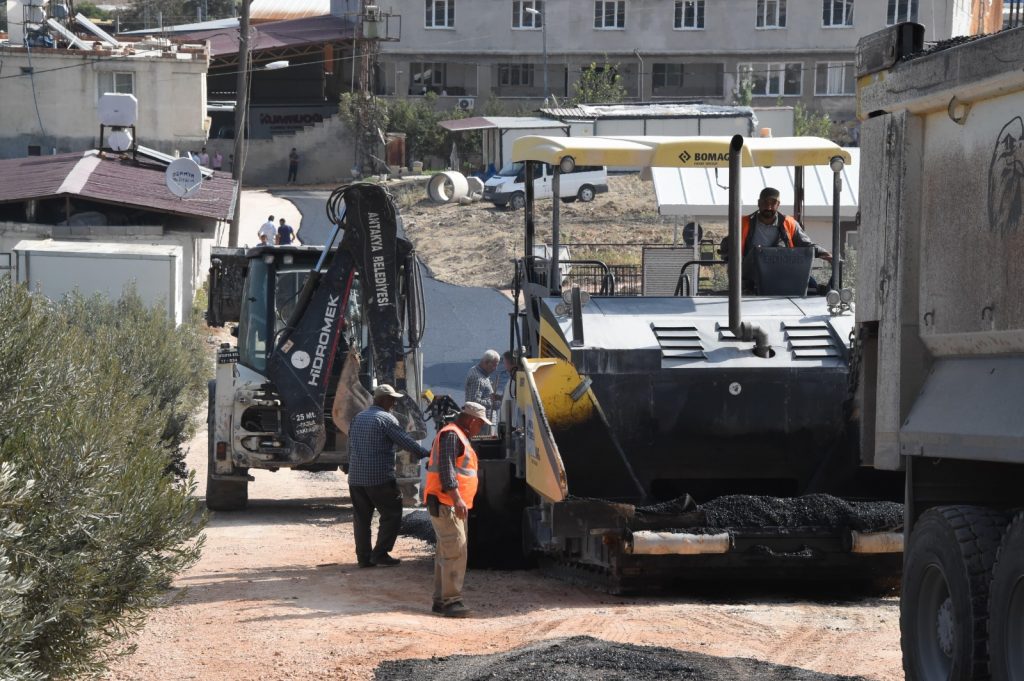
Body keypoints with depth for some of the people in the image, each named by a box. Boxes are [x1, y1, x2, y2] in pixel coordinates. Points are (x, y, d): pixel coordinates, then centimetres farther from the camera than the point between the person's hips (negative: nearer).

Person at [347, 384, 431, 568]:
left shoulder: (358, 418, 15)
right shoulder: (386, 419, -9)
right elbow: (405, 441, -12)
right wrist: (426, 453, -5)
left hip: (356, 477, 7)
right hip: (379, 478, -7)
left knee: (361, 517, 9)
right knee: (391, 514, 2)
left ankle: (363, 557, 9)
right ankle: (380, 554, -3)